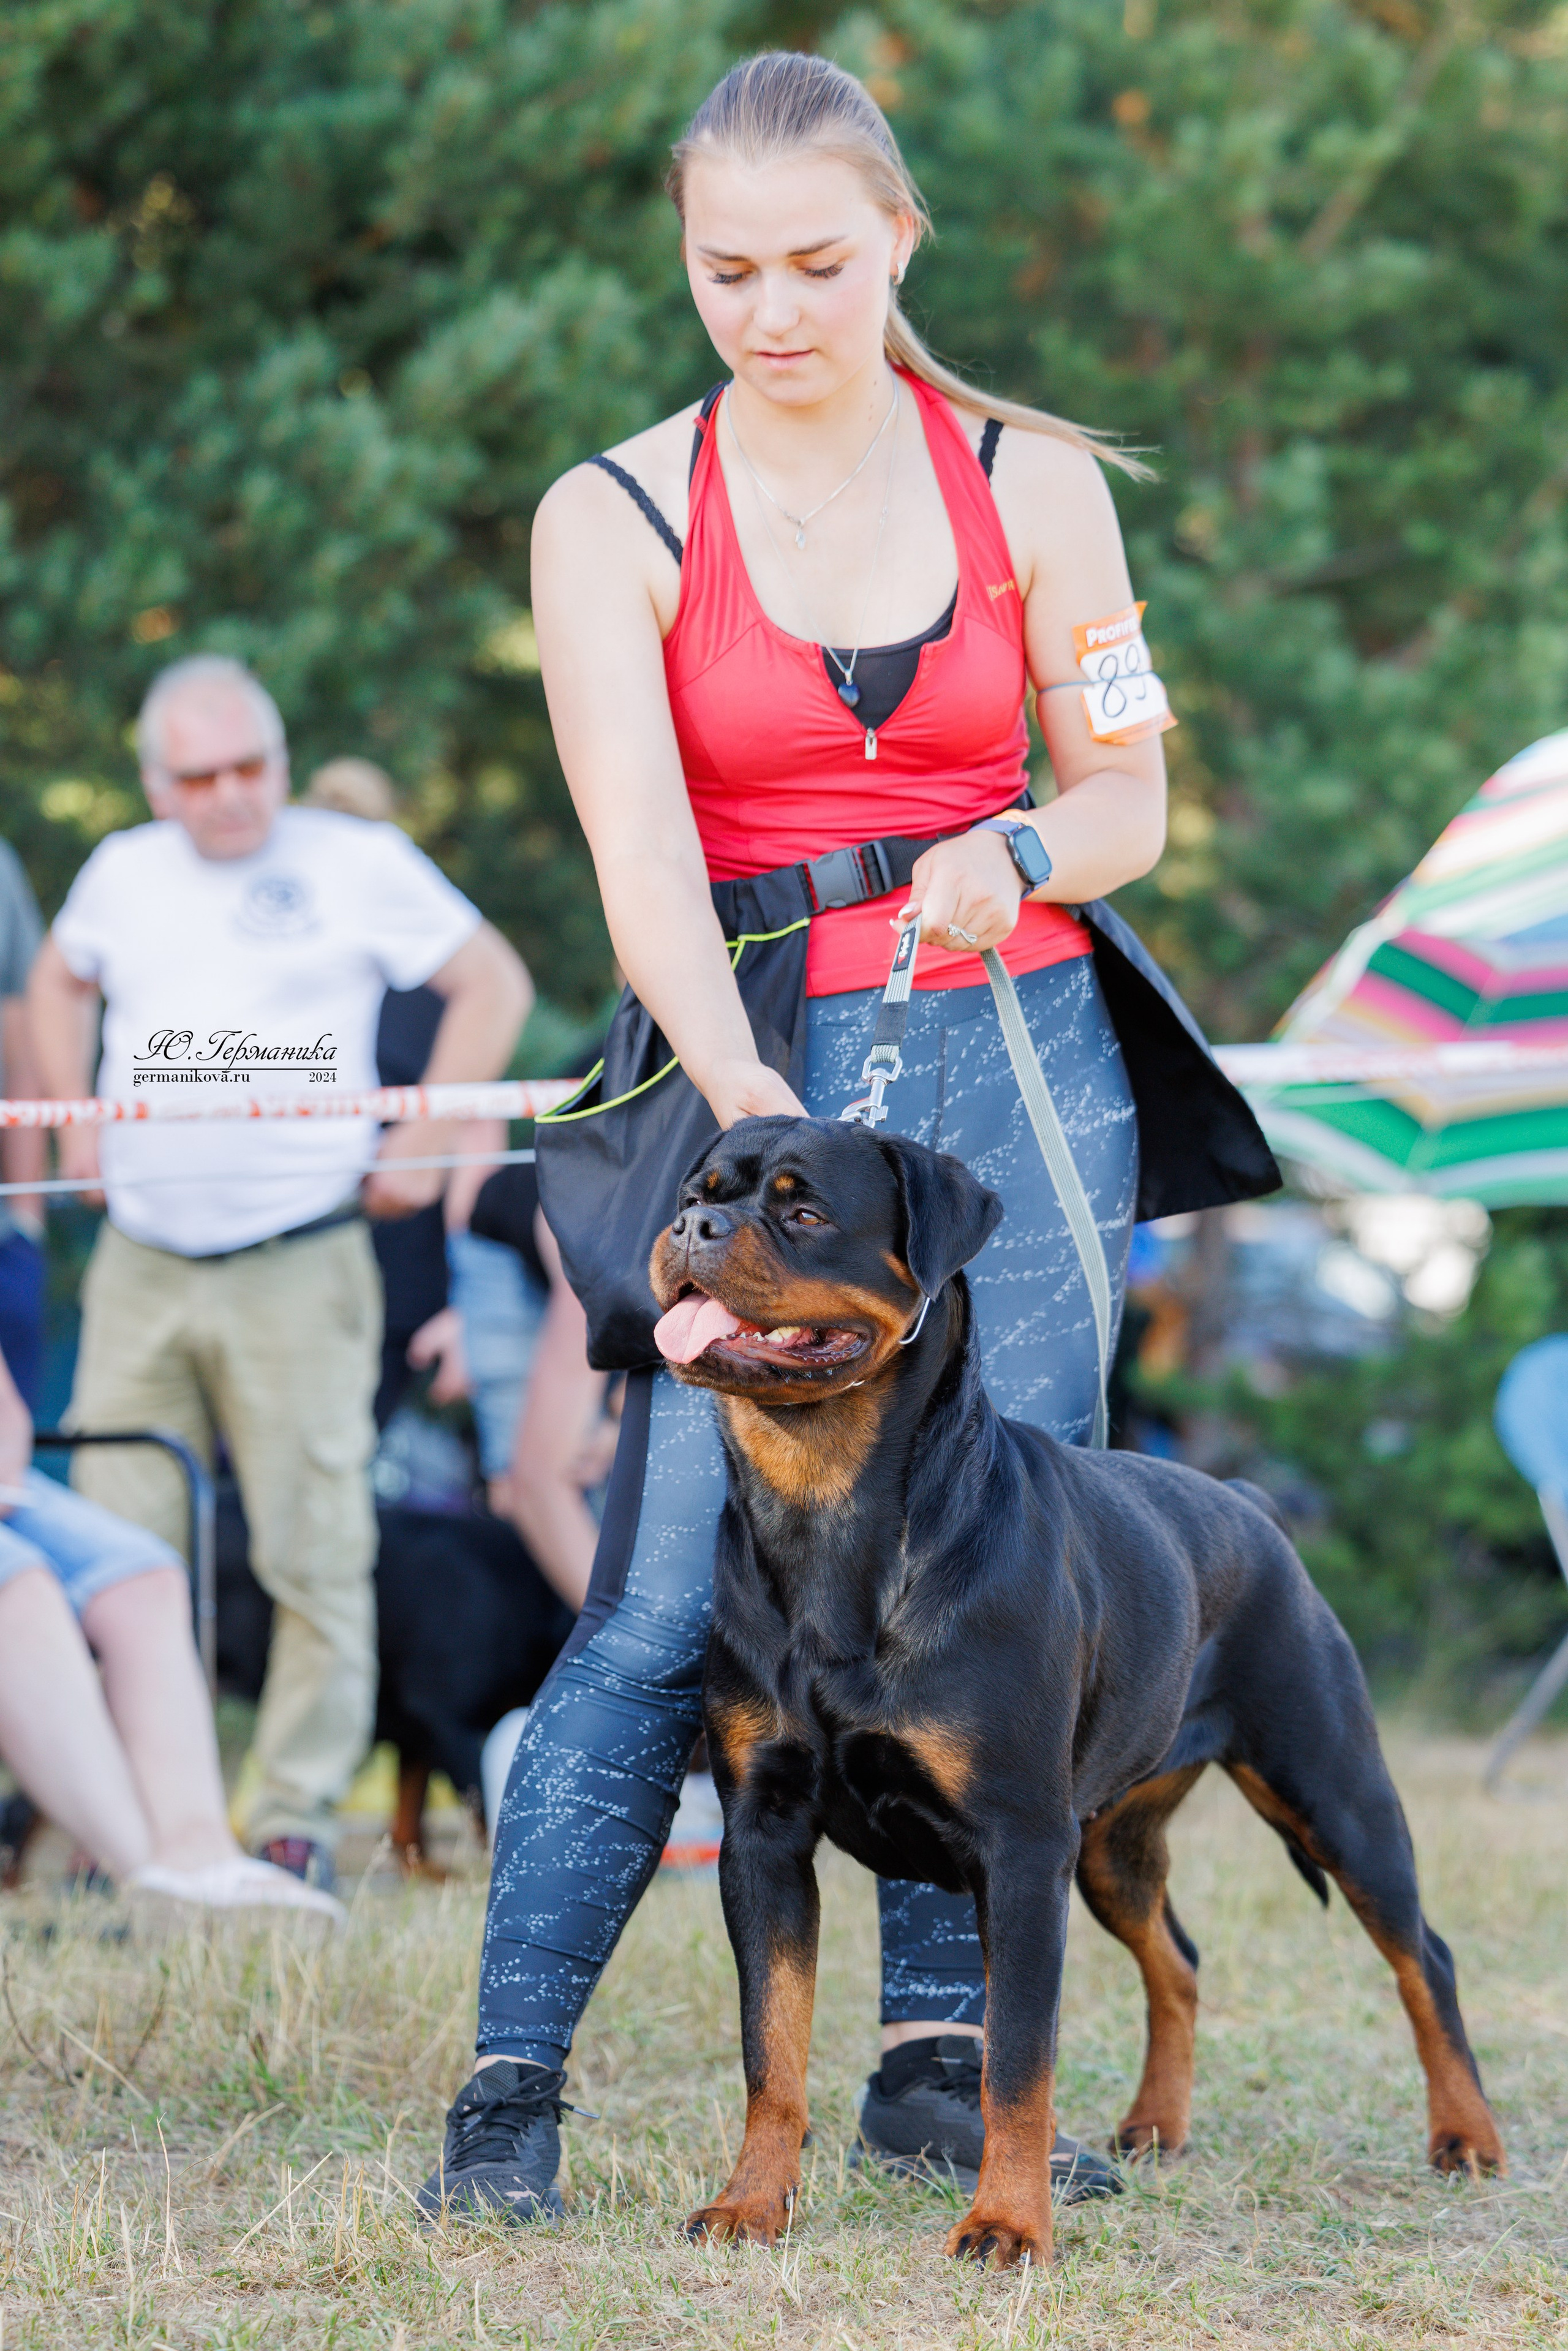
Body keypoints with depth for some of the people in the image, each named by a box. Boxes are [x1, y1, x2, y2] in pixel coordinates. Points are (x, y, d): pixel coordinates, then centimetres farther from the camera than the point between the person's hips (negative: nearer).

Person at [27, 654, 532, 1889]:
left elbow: (495, 982, 5)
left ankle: (299, 1818, 4)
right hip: (138, 1269, 4)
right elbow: (60, 978, 32)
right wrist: (76, 1122, 19)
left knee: (314, 1553, -3)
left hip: (297, 1267, -4)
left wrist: (422, 1143, 0)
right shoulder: (123, 871, 12)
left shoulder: (357, 861, 0)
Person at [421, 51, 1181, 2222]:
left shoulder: (1033, 484, 4)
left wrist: (1012, 855, -13)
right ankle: (512, 2078, -6)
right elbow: (645, 858, -13)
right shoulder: (614, 520, -2)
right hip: (750, 1069, -2)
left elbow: (1130, 799, 10)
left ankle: (941, 2055, 8)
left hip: (1021, 1058, 2)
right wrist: (750, 1107, -28)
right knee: (669, 1598, -11)